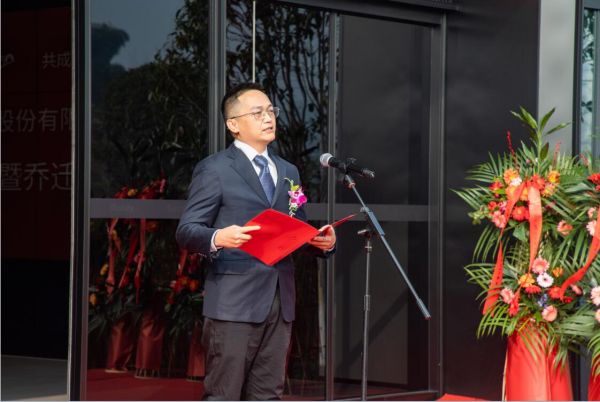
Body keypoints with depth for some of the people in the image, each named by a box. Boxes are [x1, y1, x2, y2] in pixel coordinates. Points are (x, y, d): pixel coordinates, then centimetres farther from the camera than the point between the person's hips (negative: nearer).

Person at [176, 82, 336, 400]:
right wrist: (217, 237, -29)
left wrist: (322, 242, 0)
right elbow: (186, 231, -8)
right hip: (234, 302, -7)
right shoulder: (214, 169, -1)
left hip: (279, 301, 7)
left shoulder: (288, 172, 20)